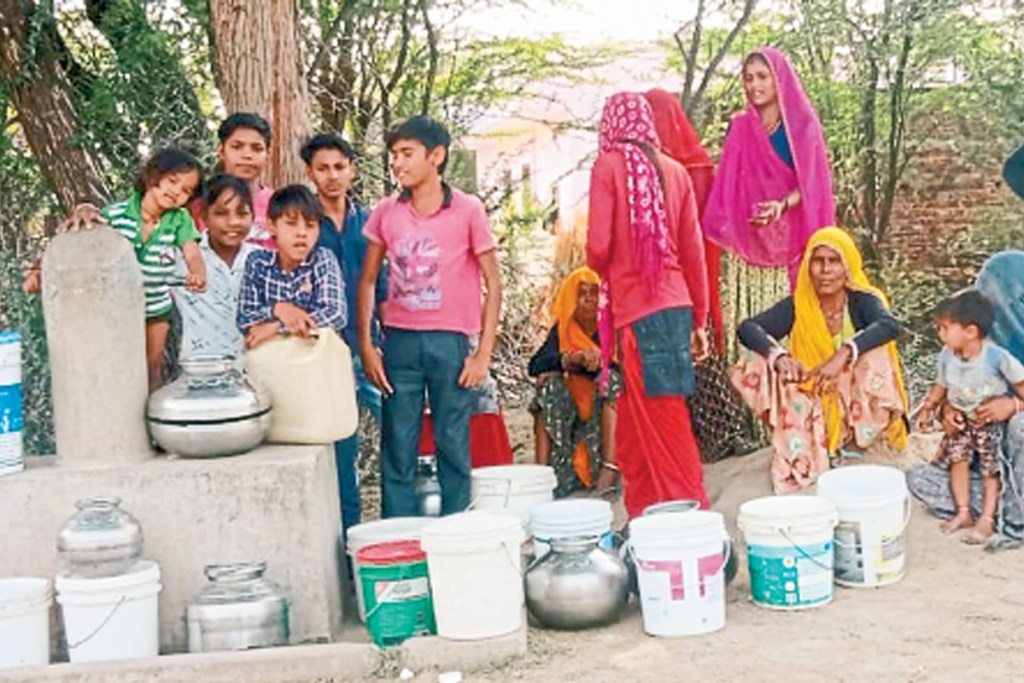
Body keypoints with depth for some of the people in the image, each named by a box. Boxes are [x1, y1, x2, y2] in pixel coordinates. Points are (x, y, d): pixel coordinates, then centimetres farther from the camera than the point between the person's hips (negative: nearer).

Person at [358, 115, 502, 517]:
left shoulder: (467, 211, -2)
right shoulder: (386, 213, 7)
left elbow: (492, 283, 0)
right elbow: (367, 281, 12)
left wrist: (484, 353, -5)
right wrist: (366, 346, 4)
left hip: (450, 342, -2)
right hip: (399, 342, 3)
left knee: (453, 446, 2)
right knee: (397, 449, 3)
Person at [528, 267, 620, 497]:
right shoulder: (562, 330, 4)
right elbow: (535, 366, -12)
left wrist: (599, 361, -32)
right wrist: (572, 359, -29)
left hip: (608, 411, -1)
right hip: (569, 410, 2)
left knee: (610, 379, -28)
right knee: (548, 383, -23)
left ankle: (609, 468, -41)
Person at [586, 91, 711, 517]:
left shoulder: (609, 166, -4)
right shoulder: (674, 171, 9)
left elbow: (598, 247, -11)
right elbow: (694, 251, 10)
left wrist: (601, 268, 13)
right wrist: (700, 320, 17)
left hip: (635, 307, -5)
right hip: (676, 304, 6)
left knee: (665, 426, -1)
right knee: (632, 428, 13)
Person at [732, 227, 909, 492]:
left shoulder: (862, 301, -12)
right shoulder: (797, 306, -7)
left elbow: (890, 325, -34)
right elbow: (748, 328, -20)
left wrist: (844, 354, -48)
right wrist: (779, 356, -40)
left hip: (858, 411, -2)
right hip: (812, 408, 2)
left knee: (873, 349, -27)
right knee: (753, 362, -19)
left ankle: (855, 440, -12)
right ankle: (802, 454, -12)